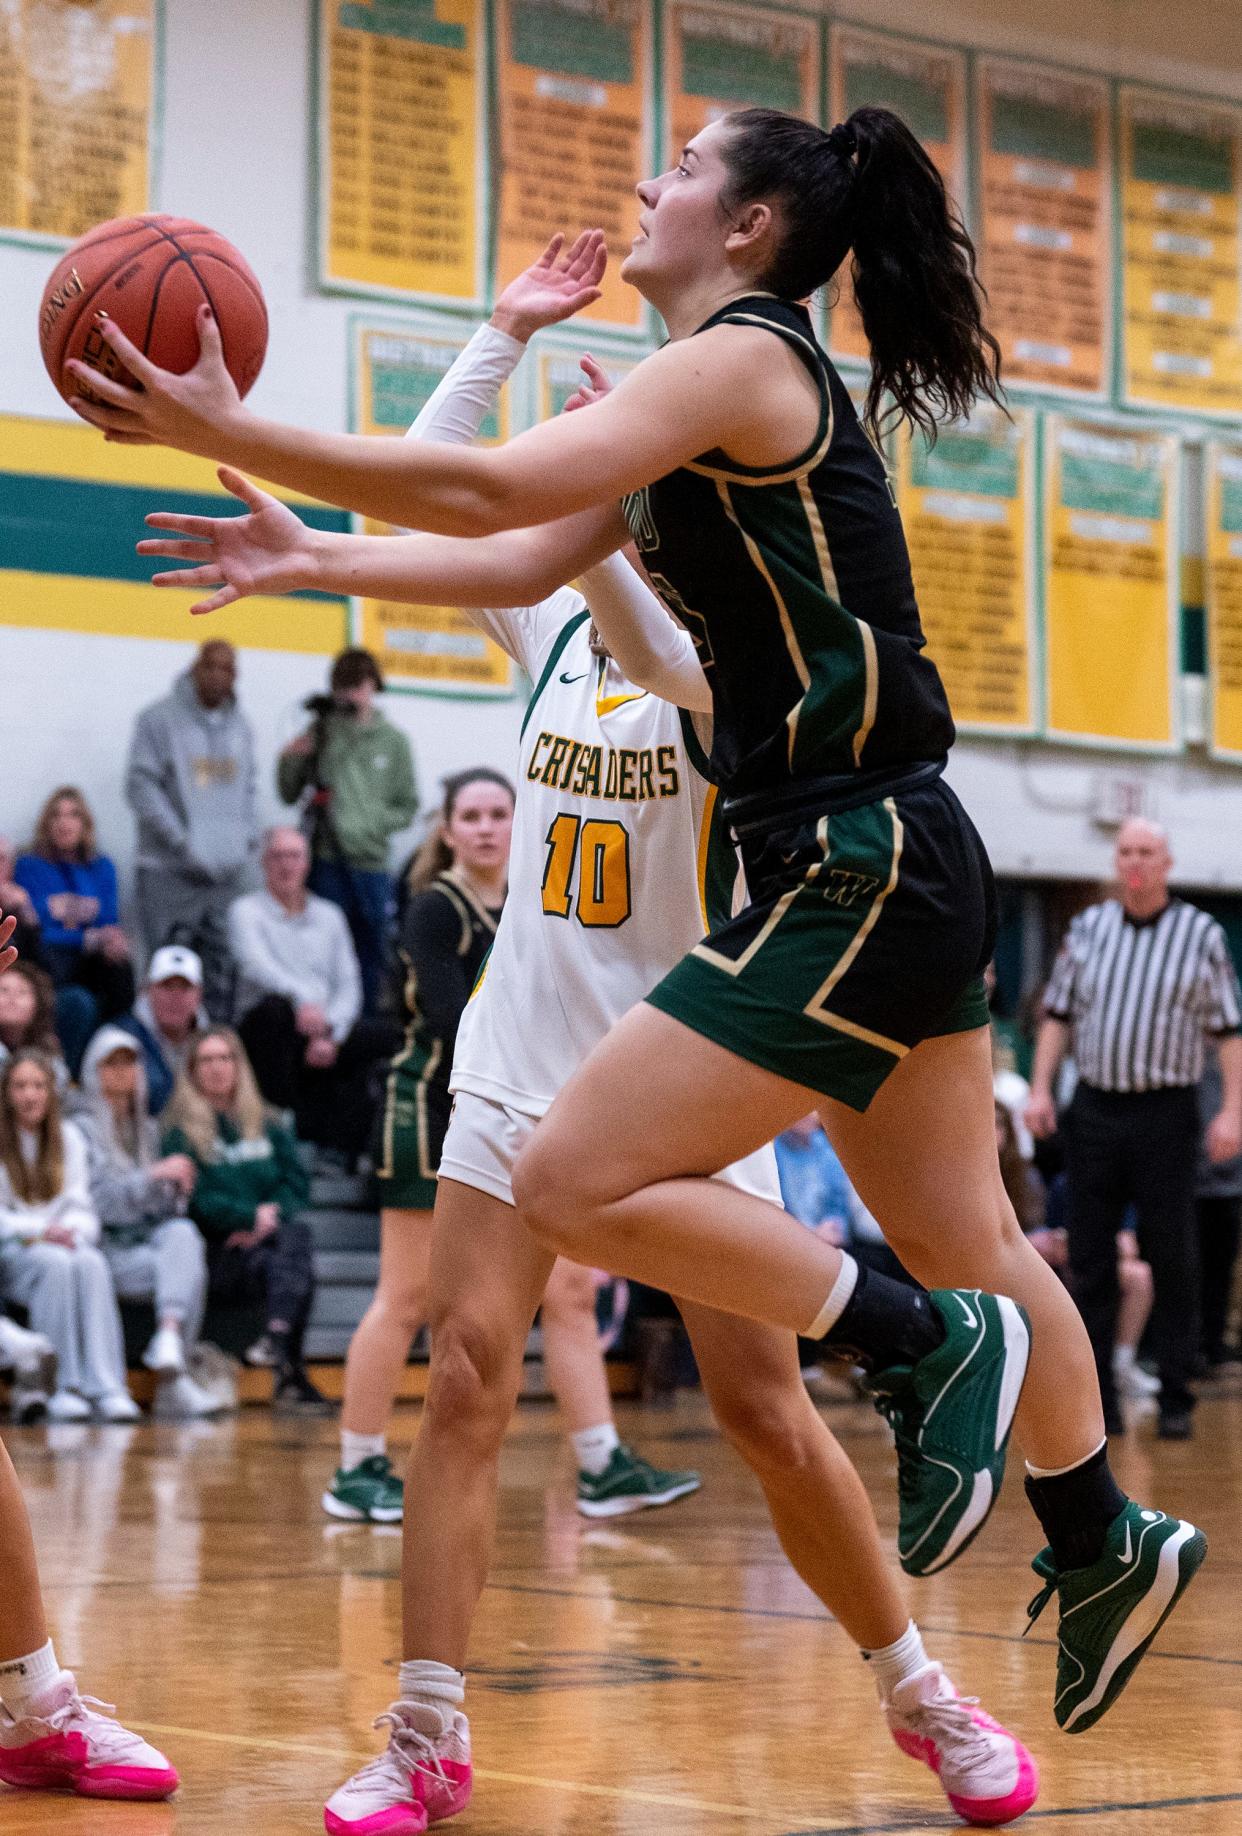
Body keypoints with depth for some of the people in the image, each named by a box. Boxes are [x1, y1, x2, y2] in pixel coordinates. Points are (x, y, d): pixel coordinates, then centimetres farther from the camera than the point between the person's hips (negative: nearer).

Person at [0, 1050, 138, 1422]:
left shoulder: (67, 1137, 15)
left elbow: (79, 1206, 9)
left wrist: (72, 1231, -14)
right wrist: (40, 1231, -21)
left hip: (64, 1241, 3)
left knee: (91, 1263, -32)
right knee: (55, 1263, -36)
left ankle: (108, 1387, -40)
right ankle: (64, 1387, -34)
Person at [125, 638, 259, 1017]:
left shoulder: (240, 726, 16)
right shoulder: (159, 719, -3)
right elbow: (141, 786, -8)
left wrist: (249, 839, 4)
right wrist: (181, 842, -14)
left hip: (229, 871, 5)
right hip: (171, 872, -5)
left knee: (221, 972, 5)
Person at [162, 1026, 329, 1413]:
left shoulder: (267, 1127, 23)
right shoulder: (179, 1132, 8)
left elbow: (296, 1182, 11)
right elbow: (196, 1199, -5)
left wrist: (273, 1216, -10)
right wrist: (252, 1217, -15)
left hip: (267, 1241, 4)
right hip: (217, 1254, -4)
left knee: (297, 1233, -33)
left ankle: (278, 1339, -51)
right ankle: (290, 1374, -47)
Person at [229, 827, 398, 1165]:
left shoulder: (329, 915, 18)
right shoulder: (246, 910, 4)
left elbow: (348, 985, 9)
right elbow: (255, 963, -17)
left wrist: (331, 1034, -11)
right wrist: (302, 999, -37)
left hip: (325, 1032, 4)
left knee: (388, 1034, -22)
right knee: (275, 1007, -37)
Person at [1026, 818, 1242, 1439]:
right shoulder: (1088, 928, 9)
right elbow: (1058, 1012, 13)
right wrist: (1040, 1089, 3)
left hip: (1165, 1114, -3)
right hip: (1094, 1108, 3)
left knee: (1172, 1259, -1)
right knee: (1090, 1259, 3)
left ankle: (1176, 1398, 4)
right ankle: (1094, 1395, 8)